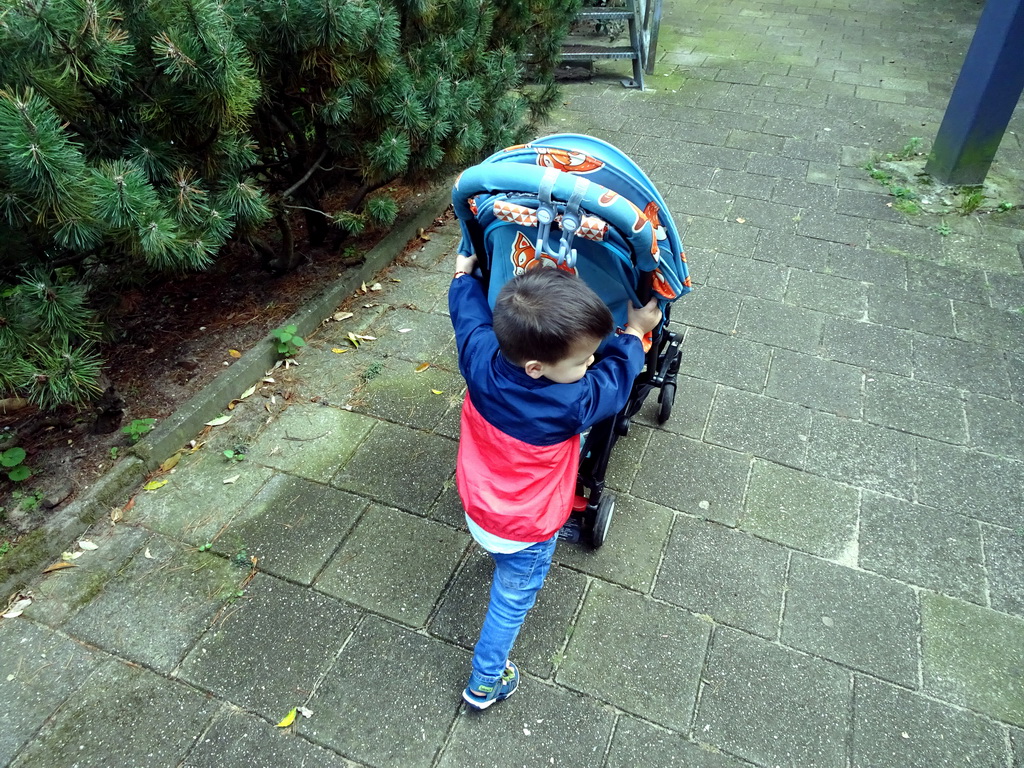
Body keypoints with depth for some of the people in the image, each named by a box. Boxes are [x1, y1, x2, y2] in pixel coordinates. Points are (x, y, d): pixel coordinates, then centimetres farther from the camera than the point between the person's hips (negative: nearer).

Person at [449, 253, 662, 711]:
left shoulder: (480, 356, -26)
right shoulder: (571, 404, -36)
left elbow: (469, 309, -3)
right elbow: (615, 378, -14)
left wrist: (465, 272, 17)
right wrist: (634, 332, 2)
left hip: (476, 506, 5)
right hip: (523, 533, -4)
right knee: (511, 602, 20)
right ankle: (485, 683, 40)